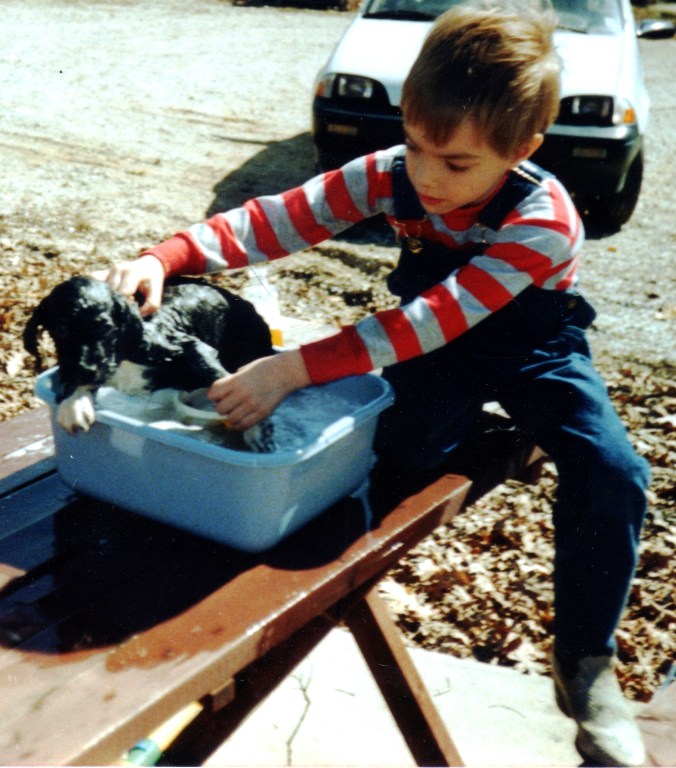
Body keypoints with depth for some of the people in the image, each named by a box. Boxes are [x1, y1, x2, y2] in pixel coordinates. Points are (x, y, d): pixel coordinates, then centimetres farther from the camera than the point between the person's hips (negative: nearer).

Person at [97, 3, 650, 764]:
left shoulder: (543, 221, -33)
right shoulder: (393, 174, -21)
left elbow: (432, 321, -43)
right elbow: (277, 219, -24)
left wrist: (293, 369, -51)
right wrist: (165, 257, -40)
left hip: (535, 346, -2)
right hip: (436, 348, 2)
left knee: (612, 473, -23)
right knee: (398, 444, -30)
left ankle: (585, 665, -5)